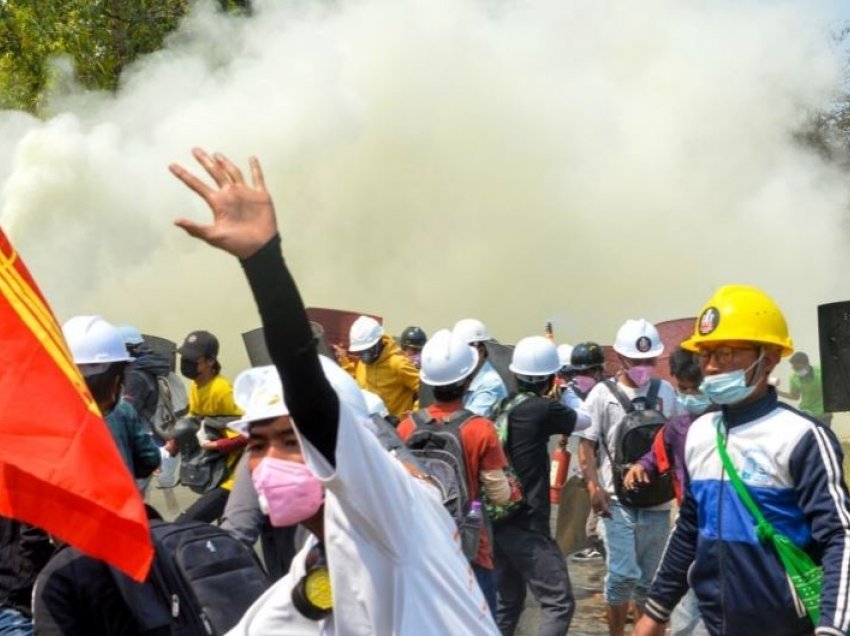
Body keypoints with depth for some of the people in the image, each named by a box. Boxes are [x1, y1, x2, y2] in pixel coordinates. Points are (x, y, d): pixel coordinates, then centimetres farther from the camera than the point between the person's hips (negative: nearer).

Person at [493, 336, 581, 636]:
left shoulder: (503, 406, 7)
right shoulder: (543, 409, -13)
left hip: (498, 522, 8)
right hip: (526, 527, -8)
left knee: (507, 603, 16)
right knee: (559, 604, -5)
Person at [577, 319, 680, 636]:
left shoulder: (666, 392, 8)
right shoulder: (603, 393, -2)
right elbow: (586, 444, -2)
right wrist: (593, 485, -14)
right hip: (618, 501, -3)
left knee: (650, 579, 11)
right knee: (622, 574, -8)